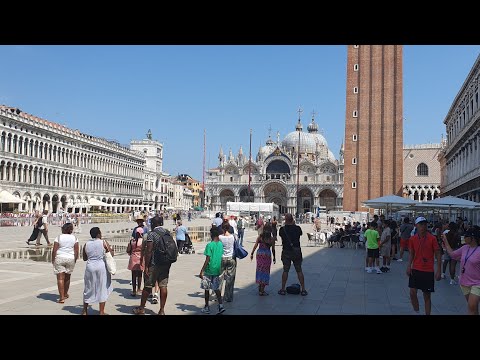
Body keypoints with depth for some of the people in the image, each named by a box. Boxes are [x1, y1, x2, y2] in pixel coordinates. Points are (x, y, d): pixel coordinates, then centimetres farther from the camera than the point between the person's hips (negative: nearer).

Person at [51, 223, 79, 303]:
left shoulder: (59, 237, -5)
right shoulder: (74, 238, 2)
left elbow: (54, 250, -7)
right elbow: (76, 251, -1)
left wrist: (53, 259, 2)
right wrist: (75, 260, 8)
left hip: (59, 258, -3)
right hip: (70, 259, 3)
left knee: (60, 278, -3)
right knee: (67, 277, 18)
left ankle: (62, 298, -9)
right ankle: (65, 294, 35)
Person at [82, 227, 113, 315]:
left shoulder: (86, 244, 2)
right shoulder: (104, 242, -7)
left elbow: (84, 258, 9)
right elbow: (111, 254, -3)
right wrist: (111, 250, 17)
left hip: (90, 267, 3)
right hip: (102, 267, -3)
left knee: (89, 288, 15)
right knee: (102, 289, 6)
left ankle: (85, 310, 22)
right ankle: (102, 312, 9)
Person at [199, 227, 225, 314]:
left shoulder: (209, 245, -16)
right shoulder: (221, 244, 3)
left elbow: (207, 260, -18)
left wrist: (202, 271, -13)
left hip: (209, 270, -6)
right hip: (217, 270, 6)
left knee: (207, 289, 8)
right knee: (216, 288, 12)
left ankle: (206, 307, 17)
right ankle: (221, 305, 0)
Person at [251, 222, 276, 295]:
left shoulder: (260, 237, -6)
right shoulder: (272, 239, -8)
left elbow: (255, 246, -5)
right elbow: (273, 249, -3)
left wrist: (252, 254, 5)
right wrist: (274, 258, 8)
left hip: (259, 254, 2)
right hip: (267, 255, -2)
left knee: (260, 270, 17)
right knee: (265, 271, 7)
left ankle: (260, 287, 26)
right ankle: (262, 290, 9)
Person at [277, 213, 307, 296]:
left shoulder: (282, 229, -7)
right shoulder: (297, 228, -5)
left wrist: (285, 225, 12)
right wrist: (294, 224, 15)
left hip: (286, 252, 0)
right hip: (297, 251, 0)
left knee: (285, 271, 9)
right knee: (299, 271, 7)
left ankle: (283, 289, 13)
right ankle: (303, 290, 9)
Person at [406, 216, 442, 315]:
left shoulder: (432, 238, -6)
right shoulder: (412, 239, 1)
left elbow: (438, 254, -3)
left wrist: (439, 271, -7)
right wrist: (409, 265, -5)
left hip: (428, 271, -2)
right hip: (415, 270, 2)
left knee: (427, 296, 6)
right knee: (412, 292, -5)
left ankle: (427, 314, 18)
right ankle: (417, 312, 15)